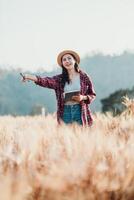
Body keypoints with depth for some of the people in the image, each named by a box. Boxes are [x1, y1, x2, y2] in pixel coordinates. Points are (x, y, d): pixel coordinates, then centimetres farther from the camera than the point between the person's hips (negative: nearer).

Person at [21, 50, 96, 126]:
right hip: (65, 113, 1)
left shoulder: (84, 77, 3)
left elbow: (92, 95, 8)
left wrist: (83, 97, -13)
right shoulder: (59, 79, 5)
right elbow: (46, 81, -13)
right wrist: (31, 77, -30)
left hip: (80, 112, -1)